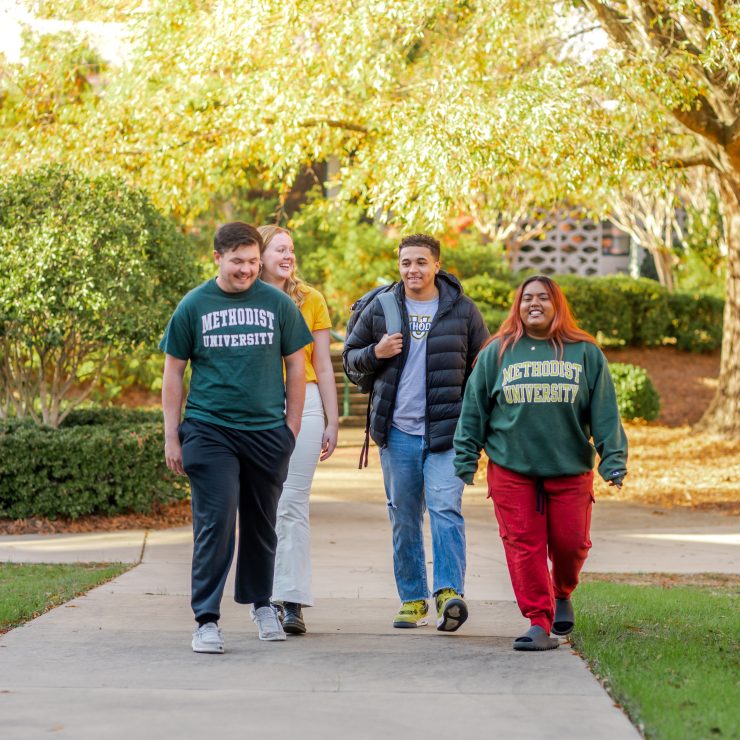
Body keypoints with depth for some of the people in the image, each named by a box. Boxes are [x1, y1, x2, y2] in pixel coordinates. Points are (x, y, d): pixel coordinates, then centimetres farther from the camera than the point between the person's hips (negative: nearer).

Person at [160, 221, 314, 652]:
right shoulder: (194, 306, 2)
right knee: (215, 523, -9)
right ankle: (207, 618, -5)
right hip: (209, 431, -2)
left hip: (267, 432, 2)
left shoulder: (278, 304, 4)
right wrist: (172, 435, 2)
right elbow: (174, 372, 7)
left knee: (262, 523, 13)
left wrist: (292, 428, 7)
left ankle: (261, 602, 33)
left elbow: (295, 366, 11)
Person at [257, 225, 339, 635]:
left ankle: (292, 601, -6)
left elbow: (323, 366, 10)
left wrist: (332, 422, 7)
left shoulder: (310, 300, 8)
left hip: (302, 404, 0)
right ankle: (263, 596, 10)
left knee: (292, 505, -5)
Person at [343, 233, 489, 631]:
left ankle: (449, 592, -22)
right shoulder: (379, 309, 6)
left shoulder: (463, 310, 3)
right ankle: (413, 600, 14)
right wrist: (374, 353, -8)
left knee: (445, 508, -17)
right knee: (403, 519, 6)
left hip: (447, 431, -2)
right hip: (398, 431, 2)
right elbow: (350, 355, 15)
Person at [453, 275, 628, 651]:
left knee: (570, 542, 2)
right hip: (511, 470, 0)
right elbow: (474, 409, 9)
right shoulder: (496, 353, 6)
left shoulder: (586, 353, 6)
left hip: (570, 469, 0)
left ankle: (562, 594, 33)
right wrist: (466, 459, 5)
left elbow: (604, 412, 5)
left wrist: (613, 458, -4)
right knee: (524, 545, -5)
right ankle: (539, 623, -1)